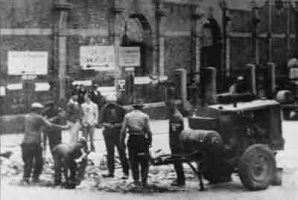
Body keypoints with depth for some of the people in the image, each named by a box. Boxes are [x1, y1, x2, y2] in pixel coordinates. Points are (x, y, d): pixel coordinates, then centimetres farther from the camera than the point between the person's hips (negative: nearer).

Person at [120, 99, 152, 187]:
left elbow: (123, 130, 0)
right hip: (142, 139, -1)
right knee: (144, 161, 7)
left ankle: (136, 179, 7)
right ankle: (144, 181, 4)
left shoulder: (127, 116, 1)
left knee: (133, 161, 10)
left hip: (131, 140, 2)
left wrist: (122, 141, 8)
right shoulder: (145, 116, -3)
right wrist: (150, 141, 7)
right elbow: (149, 131, -4)